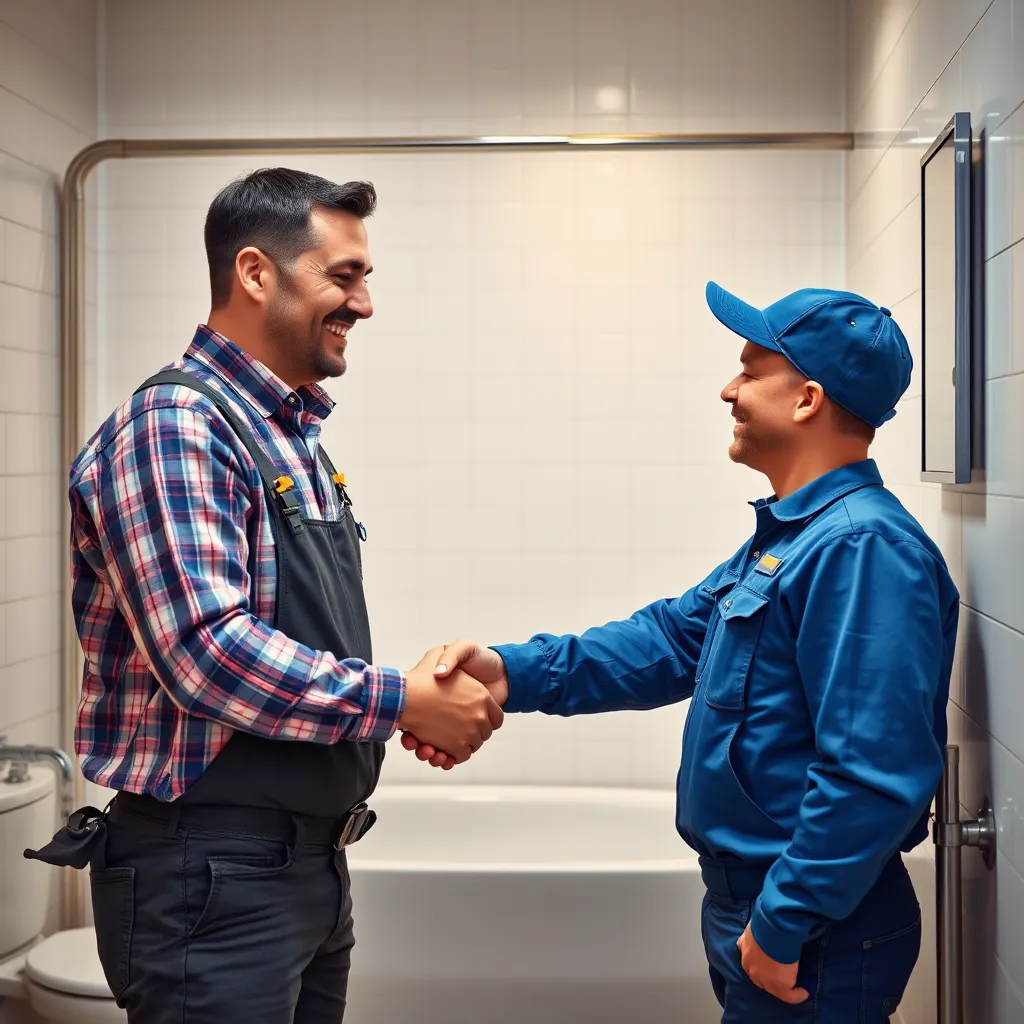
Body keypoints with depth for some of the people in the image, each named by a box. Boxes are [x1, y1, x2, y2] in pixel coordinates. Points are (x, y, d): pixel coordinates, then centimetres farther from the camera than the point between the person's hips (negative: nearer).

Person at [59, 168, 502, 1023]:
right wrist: (399, 701, -17)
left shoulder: (293, 437, 13)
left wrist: (417, 702, 2)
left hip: (314, 858, 9)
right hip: (214, 869, -9)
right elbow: (205, 654, -26)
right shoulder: (174, 427, -16)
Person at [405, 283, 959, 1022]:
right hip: (754, 905, 9)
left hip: (816, 936, -9)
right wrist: (516, 673, -5)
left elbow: (872, 773, -28)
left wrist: (784, 925, -22)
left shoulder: (862, 546, -23)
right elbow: (674, 638, 8)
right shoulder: (790, 538, 11)